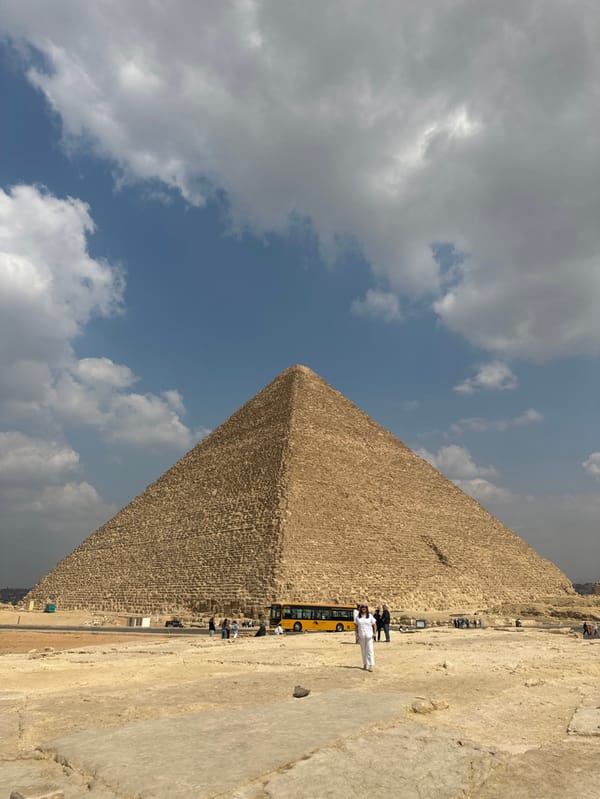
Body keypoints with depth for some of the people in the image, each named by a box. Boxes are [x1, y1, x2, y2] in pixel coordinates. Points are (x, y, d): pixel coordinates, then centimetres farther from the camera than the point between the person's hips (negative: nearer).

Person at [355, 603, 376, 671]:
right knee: (363, 650, 8)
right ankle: (365, 664, 21)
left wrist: (374, 633, -9)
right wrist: (357, 634, 0)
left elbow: (374, 625, 2)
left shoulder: (370, 616, 1)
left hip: (369, 635, -2)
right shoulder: (358, 616, 6)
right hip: (361, 635, 2)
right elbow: (356, 626, 8)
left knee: (370, 650, -7)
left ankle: (371, 666, -9)